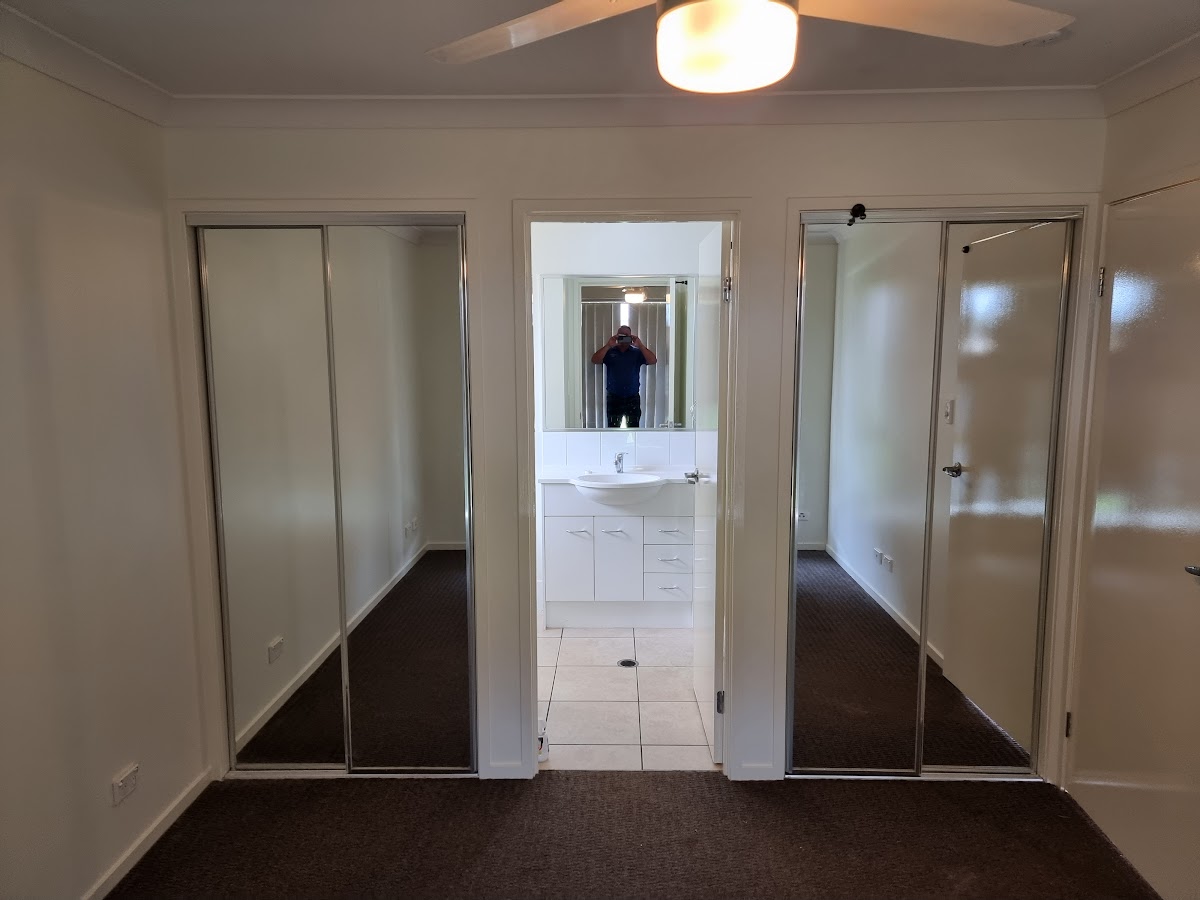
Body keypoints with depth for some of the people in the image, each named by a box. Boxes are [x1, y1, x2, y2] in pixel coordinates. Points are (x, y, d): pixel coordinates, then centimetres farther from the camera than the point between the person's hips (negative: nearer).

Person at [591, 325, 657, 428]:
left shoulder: (637, 353, 3)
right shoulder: (609, 352, 3)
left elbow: (653, 361, -12)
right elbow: (595, 360, -13)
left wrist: (640, 345, -21)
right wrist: (608, 345, -22)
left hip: (633, 399, 0)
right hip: (613, 398, 0)